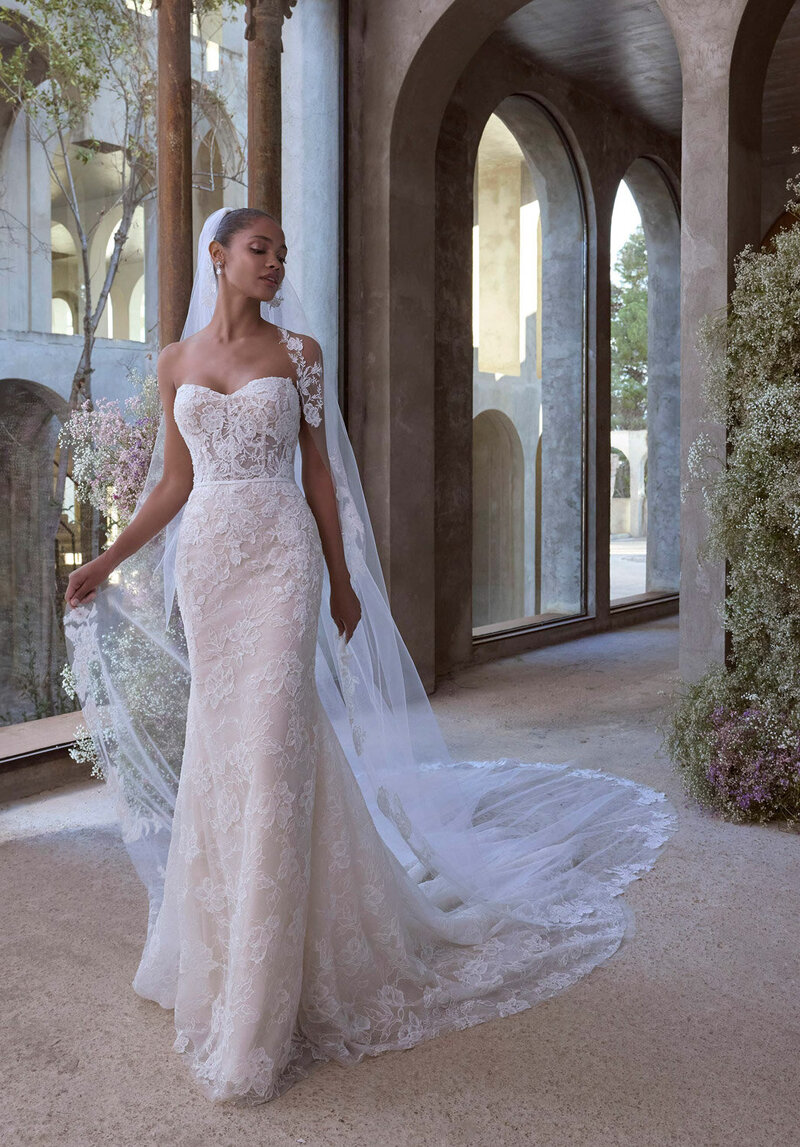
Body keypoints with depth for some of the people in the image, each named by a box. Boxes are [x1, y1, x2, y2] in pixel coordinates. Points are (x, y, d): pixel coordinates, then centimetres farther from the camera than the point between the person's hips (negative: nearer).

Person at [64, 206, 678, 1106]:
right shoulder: (176, 361, 10)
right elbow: (174, 482, 13)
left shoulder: (297, 350, 4)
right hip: (205, 561, 3)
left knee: (270, 742, -7)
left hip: (281, 560, -3)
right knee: (218, 744, 9)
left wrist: (342, 581, 5)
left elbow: (318, 472, 5)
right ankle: (222, 953, 30)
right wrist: (106, 562, 11)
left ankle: (256, 1008, 3)